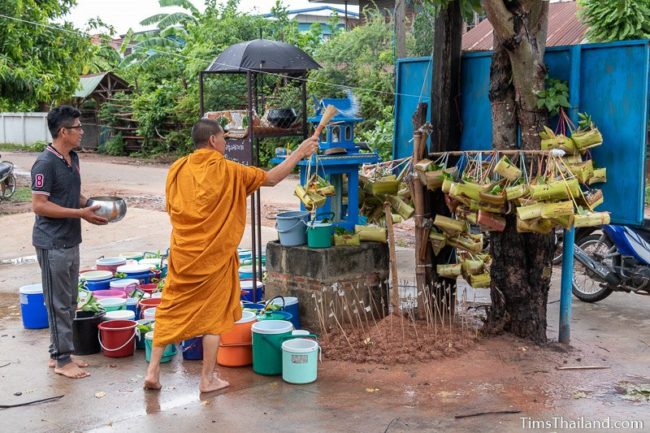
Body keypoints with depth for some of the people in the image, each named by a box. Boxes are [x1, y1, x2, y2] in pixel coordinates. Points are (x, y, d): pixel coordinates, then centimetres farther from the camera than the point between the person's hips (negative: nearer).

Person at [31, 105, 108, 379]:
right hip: (52, 244, -9)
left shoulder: (72, 159, 10)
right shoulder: (45, 163, -17)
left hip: (70, 241, 9)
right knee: (59, 303, 0)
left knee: (69, 302, 15)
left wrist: (92, 205, 2)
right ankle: (62, 360, 9)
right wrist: (80, 213, -21)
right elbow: (39, 205, -20)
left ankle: (59, 352, 26)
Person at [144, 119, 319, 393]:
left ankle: (153, 371, 14)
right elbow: (271, 178, -3)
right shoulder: (227, 171, -10)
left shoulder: (177, 169, 2)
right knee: (214, 315, 8)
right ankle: (208, 379, 14)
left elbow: (172, 208, 12)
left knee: (170, 311, 13)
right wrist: (299, 153, 7)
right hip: (214, 256, -4)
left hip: (182, 255, 4)